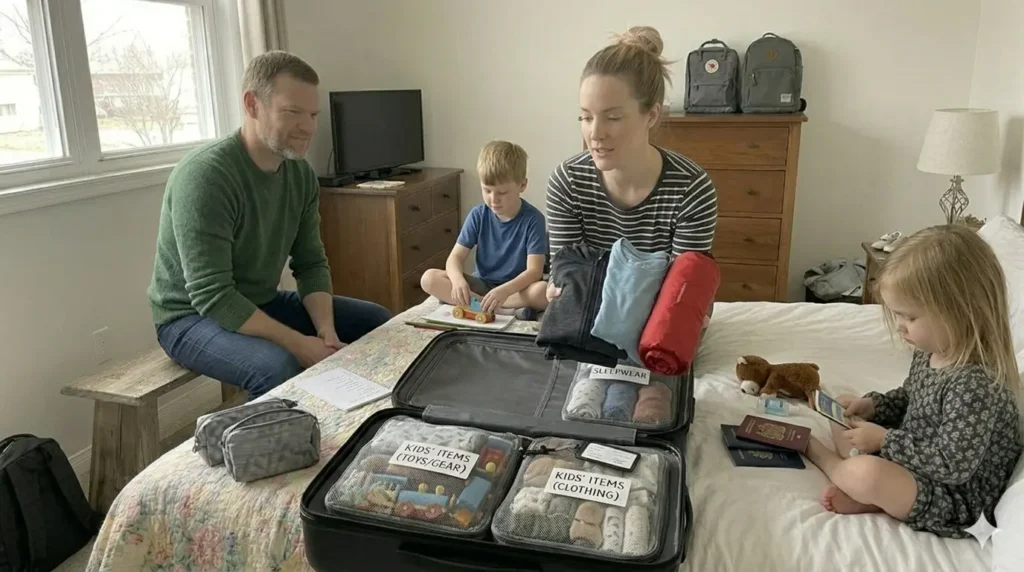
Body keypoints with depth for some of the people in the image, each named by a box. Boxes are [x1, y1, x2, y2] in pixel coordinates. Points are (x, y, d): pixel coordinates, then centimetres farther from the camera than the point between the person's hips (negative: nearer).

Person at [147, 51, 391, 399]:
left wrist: (326, 331, -16)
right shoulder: (205, 176, -26)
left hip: (263, 303, 8)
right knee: (279, 367, -36)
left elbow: (311, 263, 0)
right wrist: (298, 344, -30)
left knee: (378, 322, 4)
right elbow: (213, 297, -30)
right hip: (192, 315, -7)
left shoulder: (300, 173, -3)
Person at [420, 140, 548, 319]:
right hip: (482, 284, 4)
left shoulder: (533, 219, -12)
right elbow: (456, 257, -6)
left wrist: (504, 290, -39)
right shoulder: (477, 215, -2)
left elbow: (534, 270, -20)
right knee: (429, 279, -20)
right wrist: (458, 279, -31)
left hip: (517, 288, -4)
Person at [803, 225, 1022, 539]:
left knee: (867, 474, -33)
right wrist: (870, 406, -1)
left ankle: (826, 458, 3)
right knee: (842, 421, 13)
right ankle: (870, 495, -11)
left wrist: (883, 440, -23)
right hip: (915, 461, 10)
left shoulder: (976, 384, -31)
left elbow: (952, 466, -30)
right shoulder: (930, 352, -2)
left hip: (956, 499, -10)